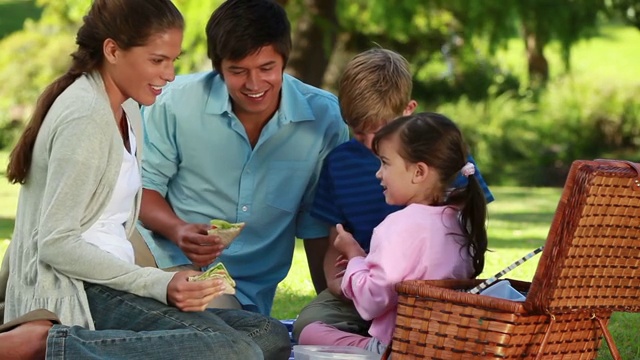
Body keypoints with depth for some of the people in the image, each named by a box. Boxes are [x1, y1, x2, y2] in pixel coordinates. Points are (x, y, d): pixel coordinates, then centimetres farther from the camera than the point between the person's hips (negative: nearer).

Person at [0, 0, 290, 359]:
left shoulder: (127, 111, 18)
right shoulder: (86, 116, -12)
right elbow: (56, 244, -17)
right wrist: (158, 285, -20)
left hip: (106, 285, 10)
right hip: (73, 292, -10)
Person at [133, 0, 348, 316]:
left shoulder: (323, 119, -4)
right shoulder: (176, 102, -7)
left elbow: (317, 228, 5)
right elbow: (143, 185, 1)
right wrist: (178, 231, -20)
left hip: (240, 291, 2)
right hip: (160, 250, -2)